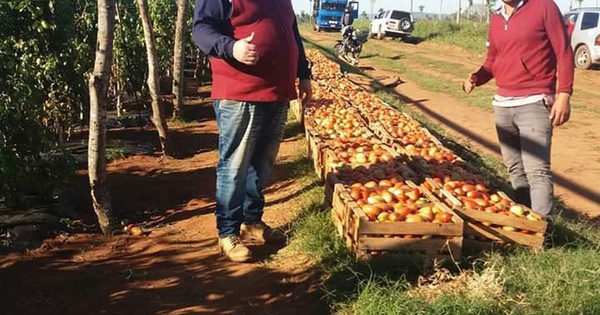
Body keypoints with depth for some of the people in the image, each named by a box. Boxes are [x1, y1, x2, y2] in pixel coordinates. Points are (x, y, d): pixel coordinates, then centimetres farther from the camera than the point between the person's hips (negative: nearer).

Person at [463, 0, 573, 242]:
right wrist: (476, 78, -1)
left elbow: (564, 53, -5)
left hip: (534, 104, -6)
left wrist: (564, 94, -14)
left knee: (536, 169, -11)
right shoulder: (496, 20, 13)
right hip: (502, 104, 6)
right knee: (515, 167, 9)